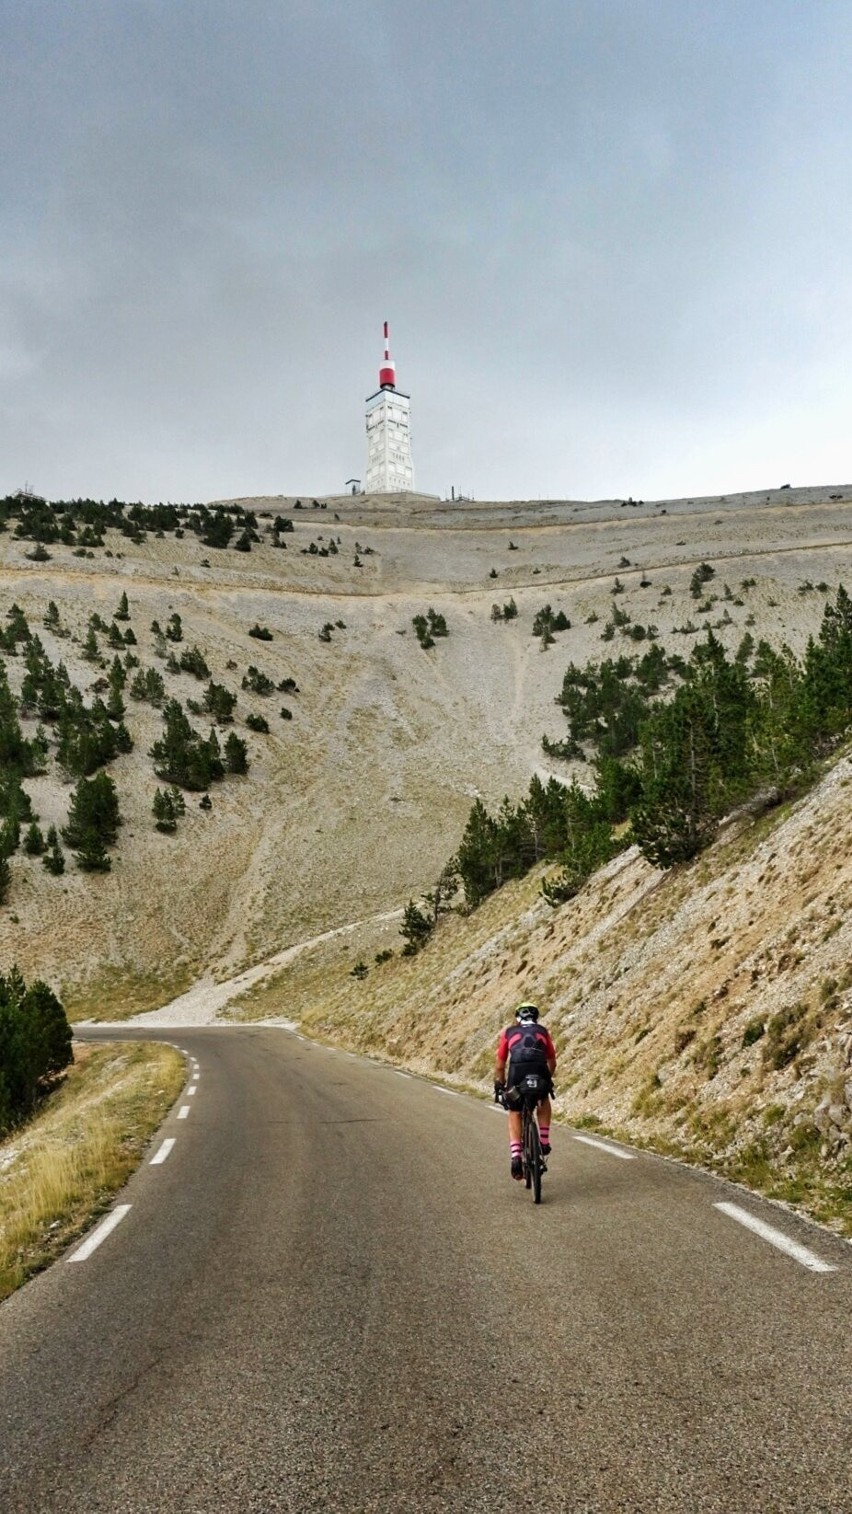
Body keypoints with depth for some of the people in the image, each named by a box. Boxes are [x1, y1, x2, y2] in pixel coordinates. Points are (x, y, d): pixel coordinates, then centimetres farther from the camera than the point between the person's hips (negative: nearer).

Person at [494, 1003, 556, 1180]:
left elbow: (500, 1065, 25)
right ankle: (544, 1141, 25)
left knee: (514, 1113, 17)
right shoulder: (543, 1031, 28)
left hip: (517, 1071, -1)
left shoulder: (509, 1032, 25)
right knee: (544, 1100, 33)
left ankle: (515, 1156, 2)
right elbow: (552, 1062, 33)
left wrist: (499, 1085, 39)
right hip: (539, 1070, 1)